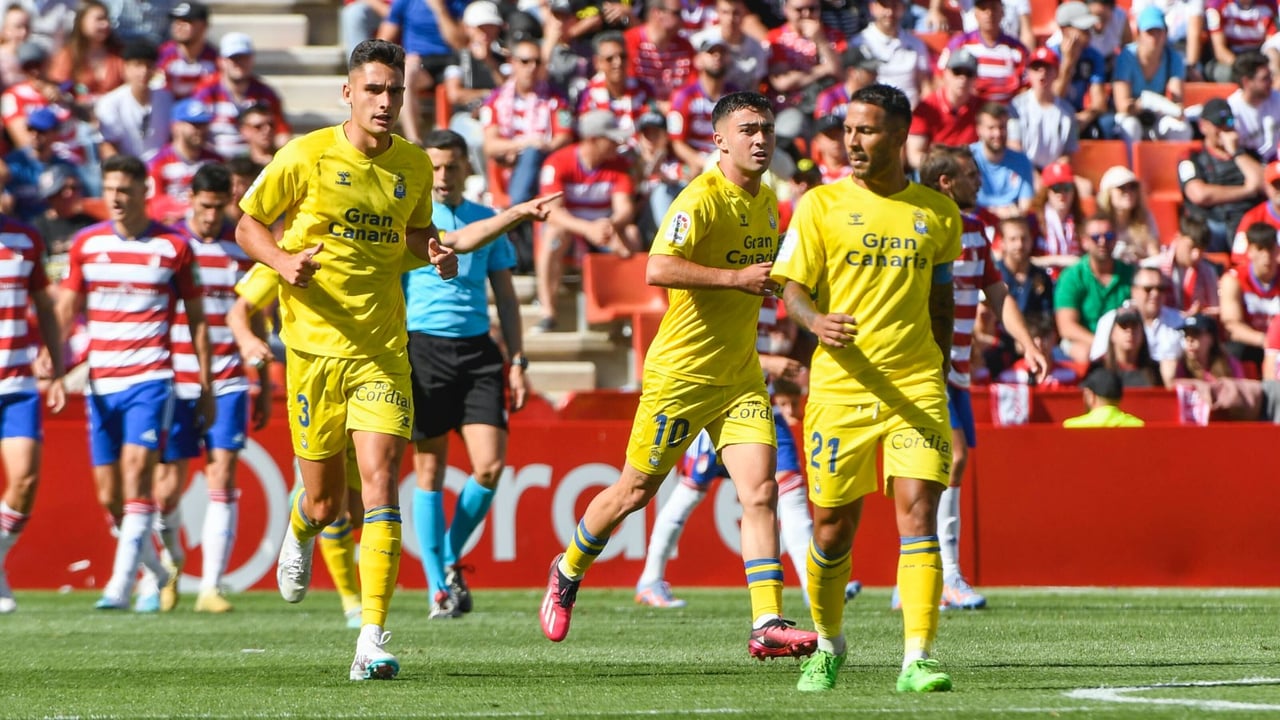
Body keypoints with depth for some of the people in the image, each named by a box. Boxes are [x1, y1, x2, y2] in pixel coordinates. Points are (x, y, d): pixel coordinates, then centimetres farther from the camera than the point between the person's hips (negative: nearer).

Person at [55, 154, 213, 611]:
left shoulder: (173, 247, 0)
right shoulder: (86, 244, 7)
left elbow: (197, 319, 7)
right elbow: (67, 308, 9)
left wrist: (205, 388, 5)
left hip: (150, 379, -4)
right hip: (100, 382, 4)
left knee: (136, 471, -19)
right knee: (109, 496, 6)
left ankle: (121, 584, -20)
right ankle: (155, 571, 27)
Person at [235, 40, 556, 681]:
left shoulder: (414, 165, 6)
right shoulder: (307, 156, -5)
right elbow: (248, 226, 4)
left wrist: (513, 216, 11)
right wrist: (283, 260, -16)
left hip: (381, 350, 2)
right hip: (315, 343, -2)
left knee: (379, 480, -15)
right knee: (324, 500, 5)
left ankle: (373, 636, -16)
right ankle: (300, 533, 45)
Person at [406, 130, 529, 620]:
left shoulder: (486, 221, 12)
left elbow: (505, 297, 16)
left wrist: (517, 362, 10)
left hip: (477, 349, 3)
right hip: (423, 347, -3)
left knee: (490, 465, -9)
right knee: (430, 469, -1)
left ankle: (452, 557, 15)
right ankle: (438, 588, 7)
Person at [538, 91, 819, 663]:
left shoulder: (767, 200, 10)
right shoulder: (703, 198, -16)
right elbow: (658, 269, -30)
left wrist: (773, 283, 13)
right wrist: (736, 278, -31)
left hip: (740, 375, 6)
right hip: (681, 372, -6)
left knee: (760, 491, -10)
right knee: (636, 491, 7)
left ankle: (767, 625, -15)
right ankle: (567, 573, 32)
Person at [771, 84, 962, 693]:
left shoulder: (938, 212, 9)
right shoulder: (821, 205, 2)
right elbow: (792, 292, -3)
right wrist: (818, 322, -24)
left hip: (916, 388, 1)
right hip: (839, 387, -1)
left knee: (919, 514, -13)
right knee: (833, 526, 5)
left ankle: (917, 659, -15)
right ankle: (828, 646, 29)